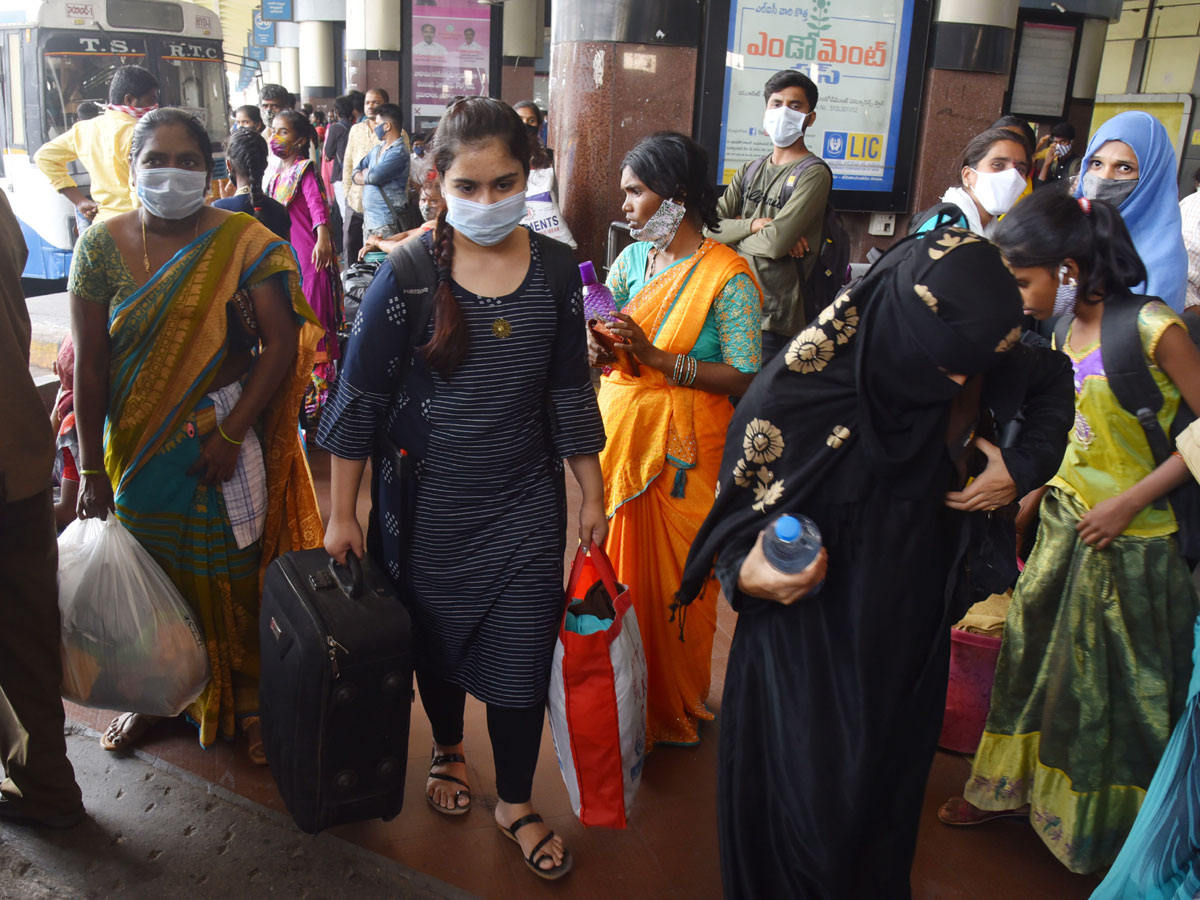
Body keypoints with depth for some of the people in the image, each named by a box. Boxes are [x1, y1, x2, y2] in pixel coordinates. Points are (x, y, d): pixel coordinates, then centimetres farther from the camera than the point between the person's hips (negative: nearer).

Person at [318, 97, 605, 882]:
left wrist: (593, 494, 7)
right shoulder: (407, 274, -11)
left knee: (523, 654, 6)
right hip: (427, 502, -1)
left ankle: (516, 801, 30)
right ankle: (449, 750, 48)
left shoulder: (556, 271, -4)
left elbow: (570, 392, 4)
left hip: (525, 502, 1)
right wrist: (342, 514, -4)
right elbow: (361, 398, -7)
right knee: (436, 638, 17)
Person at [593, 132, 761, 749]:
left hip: (683, 449, -6)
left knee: (674, 578, 5)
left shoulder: (727, 276, -13)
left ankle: (675, 709, 27)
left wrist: (658, 358, -22)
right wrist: (599, 348, -15)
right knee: (619, 565, 14)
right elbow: (598, 345, 9)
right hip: (620, 434, 6)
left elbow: (746, 380, -18)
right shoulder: (632, 260, 8)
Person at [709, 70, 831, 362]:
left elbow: (777, 242, -18)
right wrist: (755, 224, -13)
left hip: (773, 316, -6)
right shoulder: (750, 171, 14)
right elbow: (710, 225, 2)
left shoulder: (813, 174, -7)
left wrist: (734, 235, -1)